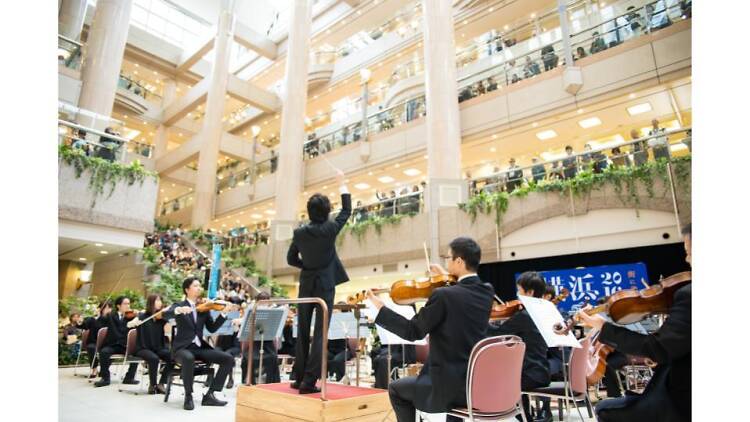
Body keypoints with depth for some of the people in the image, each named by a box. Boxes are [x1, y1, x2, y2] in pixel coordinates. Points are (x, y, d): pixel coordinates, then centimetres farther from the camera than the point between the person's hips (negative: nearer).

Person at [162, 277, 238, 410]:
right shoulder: (178, 305, 2)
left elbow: (212, 328, 5)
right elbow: (165, 315, -20)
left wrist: (224, 313, -7)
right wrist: (179, 310, -40)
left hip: (200, 347, 4)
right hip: (183, 347, -4)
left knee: (229, 359, -14)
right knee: (189, 359, -40)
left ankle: (209, 395, -7)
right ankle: (188, 396, -18)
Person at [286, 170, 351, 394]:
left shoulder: (299, 232, -4)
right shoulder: (330, 229, -12)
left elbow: (291, 259, 6)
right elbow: (347, 210, 3)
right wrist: (342, 183, 11)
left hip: (305, 285, 4)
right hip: (326, 285, -3)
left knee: (303, 332, 14)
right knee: (320, 333, 1)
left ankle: (299, 377, 21)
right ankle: (309, 381, 0)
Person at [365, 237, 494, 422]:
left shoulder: (443, 295, -21)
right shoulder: (487, 292, -1)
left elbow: (413, 332, -14)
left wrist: (380, 307, -7)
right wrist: (447, 277, 21)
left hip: (450, 387, -6)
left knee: (396, 389, 16)